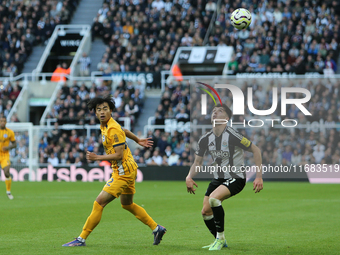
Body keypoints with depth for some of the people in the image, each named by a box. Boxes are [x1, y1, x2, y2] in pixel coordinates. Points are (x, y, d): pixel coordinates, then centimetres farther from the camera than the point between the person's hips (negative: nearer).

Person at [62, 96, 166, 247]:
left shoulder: (113, 130, -21)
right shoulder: (104, 126, 8)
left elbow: (119, 155, -25)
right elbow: (124, 131, 26)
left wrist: (97, 158, -22)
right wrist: (138, 140, 38)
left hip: (123, 172, -11)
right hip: (128, 170, 11)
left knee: (99, 203, -11)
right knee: (127, 205, 24)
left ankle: (81, 239, -10)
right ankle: (157, 229, 31)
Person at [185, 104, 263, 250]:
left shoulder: (232, 136, -19)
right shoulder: (206, 139, -1)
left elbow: (255, 150, -11)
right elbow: (197, 163, 10)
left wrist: (259, 176, -15)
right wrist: (189, 177, -10)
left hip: (235, 178, -7)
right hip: (218, 178, 7)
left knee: (214, 199, -30)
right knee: (206, 212, -1)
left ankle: (220, 238, -13)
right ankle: (220, 241, 24)